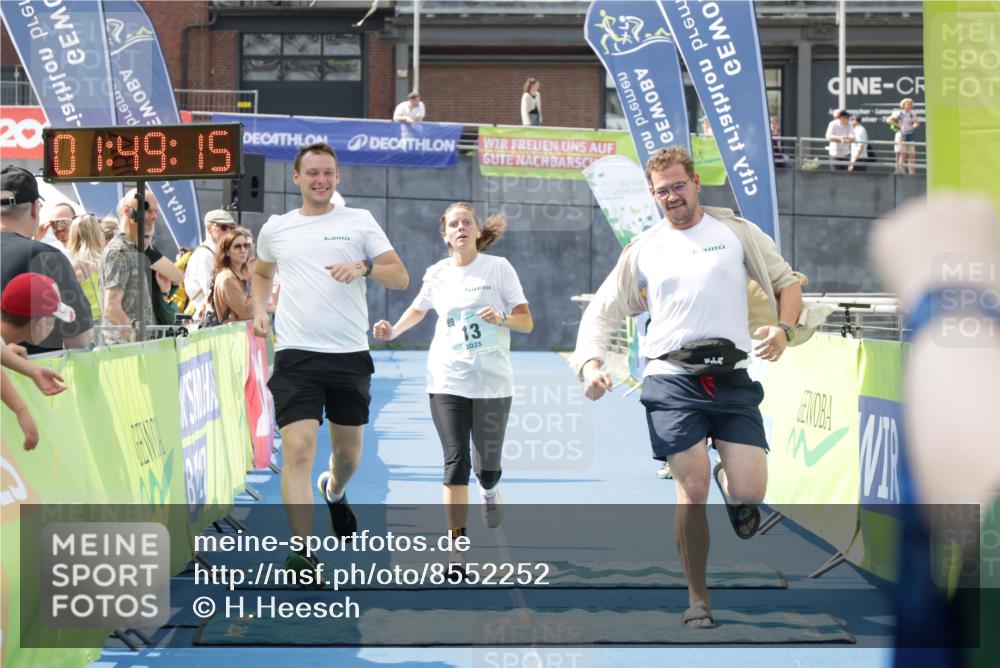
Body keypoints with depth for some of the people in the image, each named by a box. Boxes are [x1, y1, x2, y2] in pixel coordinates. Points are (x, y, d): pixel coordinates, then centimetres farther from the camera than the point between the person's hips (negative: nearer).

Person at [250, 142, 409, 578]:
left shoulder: (359, 222, 5)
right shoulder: (275, 229, 10)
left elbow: (401, 278, 1)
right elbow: (261, 273, 30)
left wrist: (364, 268, -17)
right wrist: (260, 311, 13)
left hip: (350, 356, 1)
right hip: (296, 357, -1)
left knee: (348, 452, 13)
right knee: (298, 448, -15)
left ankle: (334, 492, 49)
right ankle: (302, 553, -14)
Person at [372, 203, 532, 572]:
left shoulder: (498, 268, 1)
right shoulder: (438, 274, 8)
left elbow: (526, 322, 0)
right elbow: (418, 308, 29)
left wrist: (501, 317, -20)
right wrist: (393, 331, 12)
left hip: (492, 382, -1)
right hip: (447, 382, 1)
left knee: (487, 467, 2)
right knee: (455, 463, -9)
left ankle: (489, 489, 42)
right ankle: (457, 552, -5)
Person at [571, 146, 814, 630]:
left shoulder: (735, 231, 9)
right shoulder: (643, 250, 12)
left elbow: (786, 282, 15)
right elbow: (601, 312, 16)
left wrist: (783, 328, -5)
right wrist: (590, 363, -1)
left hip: (731, 378, 0)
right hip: (671, 381, 0)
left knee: (749, 494, -11)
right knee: (692, 490, -10)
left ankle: (727, 477, 28)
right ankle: (697, 599, 6)